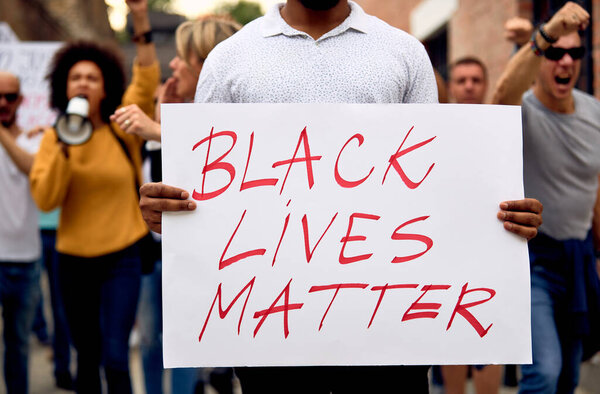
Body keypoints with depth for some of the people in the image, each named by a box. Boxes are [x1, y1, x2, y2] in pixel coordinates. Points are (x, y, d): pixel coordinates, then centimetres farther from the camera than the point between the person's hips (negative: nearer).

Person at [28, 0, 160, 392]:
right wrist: (64, 148, -18)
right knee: (87, 357, 14)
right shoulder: (53, 138, 1)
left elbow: (147, 81, -18)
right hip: (74, 259, 3)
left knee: (115, 357, -12)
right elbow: (45, 199, -9)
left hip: (121, 259, -2)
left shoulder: (122, 129, -3)